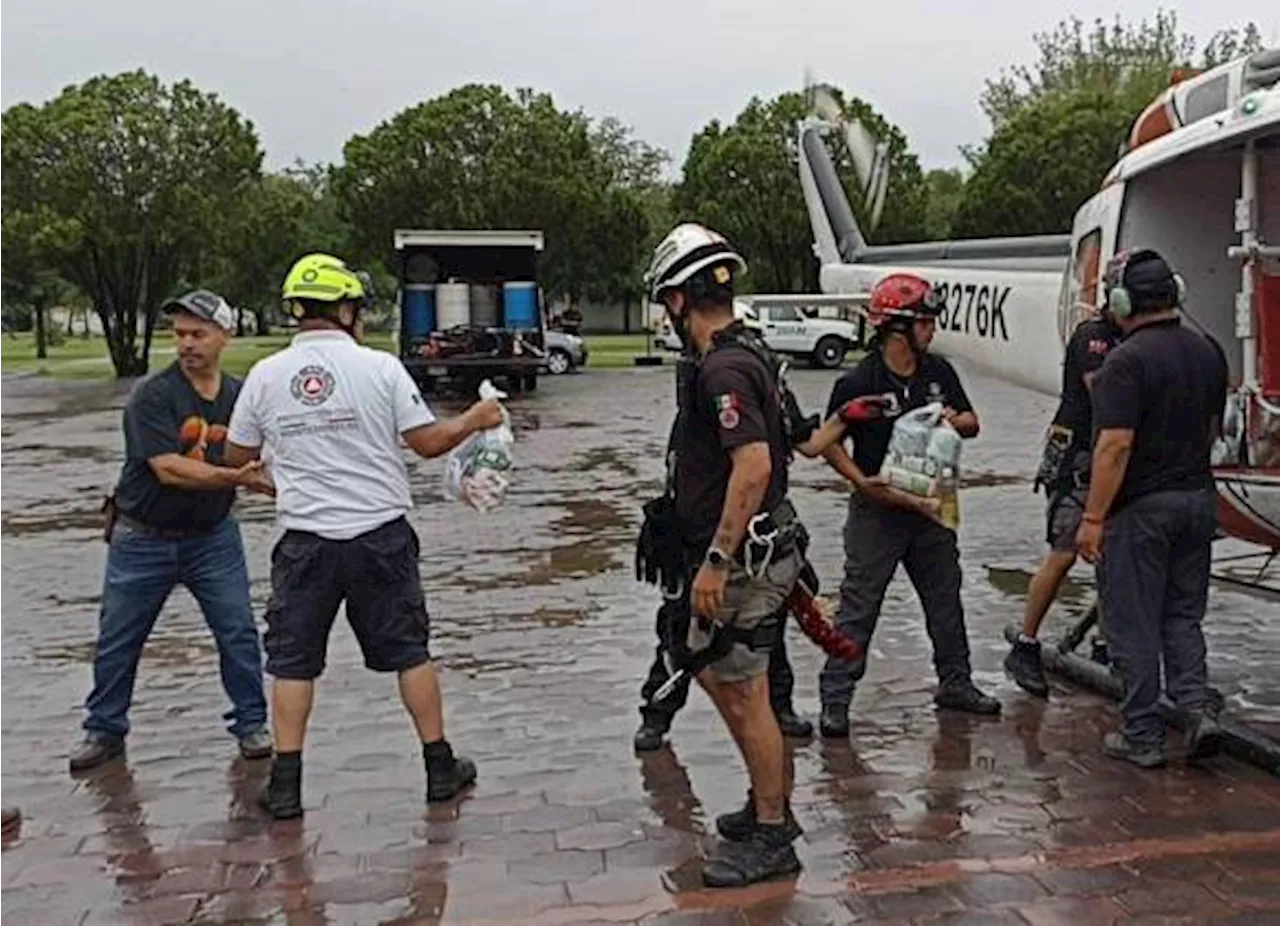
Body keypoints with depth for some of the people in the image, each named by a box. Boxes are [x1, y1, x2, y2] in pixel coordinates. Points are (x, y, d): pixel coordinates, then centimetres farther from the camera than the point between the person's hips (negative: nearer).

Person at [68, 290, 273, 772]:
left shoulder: (240, 394, -1)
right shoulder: (152, 395, -16)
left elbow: (251, 461, 8)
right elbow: (168, 469, -26)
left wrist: (264, 478, -15)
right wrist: (236, 477, -33)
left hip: (212, 537, 3)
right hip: (143, 538, -2)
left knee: (239, 634, 2)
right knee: (117, 640, 8)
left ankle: (251, 723, 19)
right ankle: (104, 730, 26)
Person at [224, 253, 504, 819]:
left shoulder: (265, 376, 0)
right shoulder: (379, 368, -7)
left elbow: (237, 455, 11)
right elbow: (428, 442, -5)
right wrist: (475, 420, 12)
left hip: (306, 541, 1)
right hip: (380, 534, -1)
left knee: (293, 661, 10)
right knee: (409, 651, 12)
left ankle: (285, 785, 11)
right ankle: (440, 767, 19)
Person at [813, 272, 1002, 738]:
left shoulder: (939, 372, 4)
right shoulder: (858, 382, -14)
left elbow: (972, 422, 13)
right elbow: (829, 442, -8)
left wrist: (954, 421, -10)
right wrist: (861, 480, -20)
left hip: (930, 507, 6)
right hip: (877, 512, -6)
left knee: (945, 597, 16)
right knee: (858, 607, -2)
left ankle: (955, 682, 32)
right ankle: (835, 700, 5)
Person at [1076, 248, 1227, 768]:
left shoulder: (1129, 360, -17)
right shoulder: (1208, 353, 7)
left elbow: (1115, 444, -22)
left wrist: (1093, 518, -19)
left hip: (1141, 508, -7)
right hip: (1198, 500, 7)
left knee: (1133, 623, 3)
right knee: (1182, 614, 18)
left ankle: (1141, 737, 10)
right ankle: (1198, 708, 5)